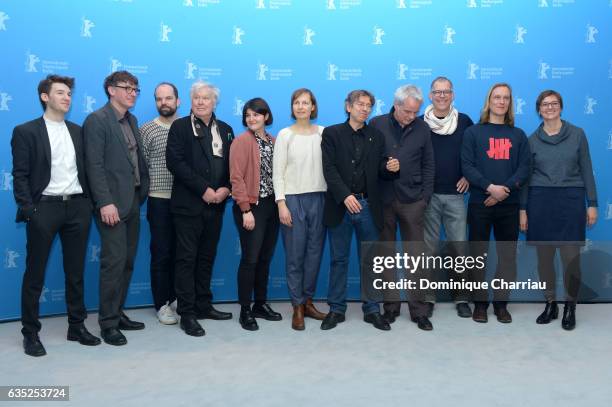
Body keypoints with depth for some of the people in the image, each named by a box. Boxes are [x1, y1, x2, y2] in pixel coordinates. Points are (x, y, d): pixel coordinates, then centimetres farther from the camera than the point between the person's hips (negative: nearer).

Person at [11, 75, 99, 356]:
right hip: (44, 208, -4)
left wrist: (89, 203, 4)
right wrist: (28, 210, -13)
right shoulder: (26, 131, -1)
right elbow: (20, 176, -5)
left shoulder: (78, 131, 12)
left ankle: (77, 326, 23)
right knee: (35, 274, 4)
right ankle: (30, 333, 16)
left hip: (77, 207, 4)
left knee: (76, 272, 11)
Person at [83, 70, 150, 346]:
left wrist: (142, 191, 7)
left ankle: (118, 314, 22)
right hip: (112, 203, -8)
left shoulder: (131, 121, 16)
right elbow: (95, 165, -15)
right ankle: (108, 322, 5)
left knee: (127, 261, 12)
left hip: (132, 200, 8)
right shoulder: (96, 120, -8)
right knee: (114, 261, -6)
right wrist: (105, 202, -21)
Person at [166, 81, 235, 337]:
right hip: (189, 204, -4)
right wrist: (203, 189, -16)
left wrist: (225, 188, -8)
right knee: (187, 258, -1)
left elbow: (232, 163, 10)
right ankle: (187, 313, 5)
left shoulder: (225, 130, 13)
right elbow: (175, 162, -12)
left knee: (207, 257, 12)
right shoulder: (180, 127, -1)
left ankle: (203, 306, 23)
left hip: (216, 204, 5)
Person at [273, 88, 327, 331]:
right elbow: (277, 173, -4)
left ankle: (307, 301, 23)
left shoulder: (323, 133, 5)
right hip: (293, 199, -3)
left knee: (315, 252, 7)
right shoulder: (285, 135, -2)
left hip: (318, 198, 3)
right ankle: (298, 307, 14)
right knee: (295, 254, 2)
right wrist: (281, 203, -10)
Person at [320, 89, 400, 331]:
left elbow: (379, 170, 9)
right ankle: (337, 309, 18)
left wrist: (389, 168, -15)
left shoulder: (376, 136, 11)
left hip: (368, 206, 2)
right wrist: (345, 196, -19)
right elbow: (329, 169, -7)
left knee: (370, 261, 7)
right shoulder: (332, 133, 2)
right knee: (339, 259, 7)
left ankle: (371, 309, 18)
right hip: (340, 206, -2)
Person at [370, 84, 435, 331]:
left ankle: (419, 311, 12)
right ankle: (390, 306, 20)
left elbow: (428, 165, 7)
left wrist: (425, 196, 1)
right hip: (382, 199, 0)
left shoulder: (422, 128, 3)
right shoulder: (377, 125, -1)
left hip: (412, 201, 1)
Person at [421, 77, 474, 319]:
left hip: (455, 194, 1)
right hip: (427, 194, -1)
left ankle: (462, 298, 15)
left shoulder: (464, 122, 4)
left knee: (459, 247, 3)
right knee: (428, 247, 5)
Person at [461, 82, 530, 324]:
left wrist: (505, 189, -14)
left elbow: (524, 168, 2)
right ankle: (480, 302, 14)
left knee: (507, 255, 6)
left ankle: (501, 302, 18)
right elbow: (467, 166, -5)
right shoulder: (473, 133, 4)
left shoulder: (518, 135, 11)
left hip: (509, 205, 2)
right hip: (479, 204, -2)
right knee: (478, 254, 3)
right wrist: (490, 187, -18)